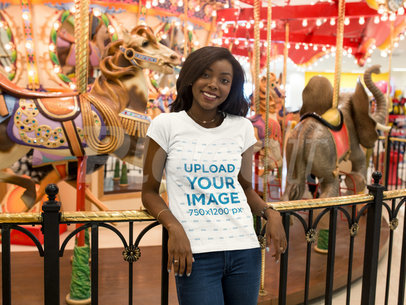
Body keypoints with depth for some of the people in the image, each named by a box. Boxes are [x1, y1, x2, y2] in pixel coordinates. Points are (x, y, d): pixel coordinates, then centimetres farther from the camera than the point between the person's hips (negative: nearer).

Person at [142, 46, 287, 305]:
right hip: (196, 253, -3)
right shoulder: (166, 125, 0)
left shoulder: (242, 127, 8)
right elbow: (149, 191, 2)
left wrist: (271, 214, -3)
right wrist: (174, 228, -14)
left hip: (245, 249, 3)